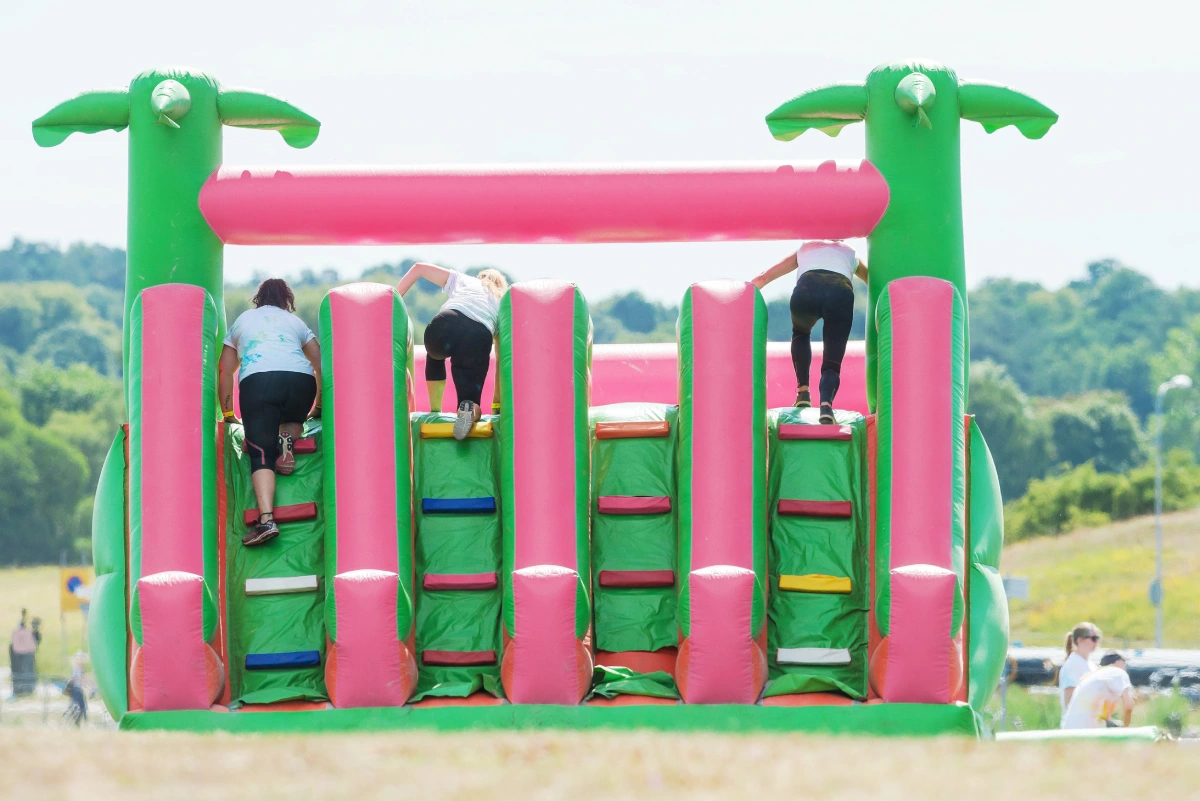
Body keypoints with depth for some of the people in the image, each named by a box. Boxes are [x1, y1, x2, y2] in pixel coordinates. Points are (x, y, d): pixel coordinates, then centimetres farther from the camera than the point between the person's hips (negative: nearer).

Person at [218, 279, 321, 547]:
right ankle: (288, 437, -4)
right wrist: (319, 408, 37)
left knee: (261, 454, -7)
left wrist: (228, 415, 32)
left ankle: (266, 518, -29)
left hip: (257, 379, -1)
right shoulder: (295, 322, 30)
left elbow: (225, 371, 28)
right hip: (300, 378, 1)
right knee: (292, 422, 33)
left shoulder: (242, 321, 31)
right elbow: (321, 365, 27)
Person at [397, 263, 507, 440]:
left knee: (435, 354, 37)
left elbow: (418, 268, 30)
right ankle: (470, 410, -24)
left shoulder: (462, 280, 35)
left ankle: (435, 412, 23)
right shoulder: (502, 303, 35)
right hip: (480, 337, -1)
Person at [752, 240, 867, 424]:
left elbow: (762, 278, 39)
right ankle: (826, 404, -26)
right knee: (831, 365, 5)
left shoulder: (805, 249, 38)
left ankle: (803, 391, 20)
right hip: (841, 294, 0)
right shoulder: (849, 253, 39)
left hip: (806, 290, 0)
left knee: (800, 332, 34)